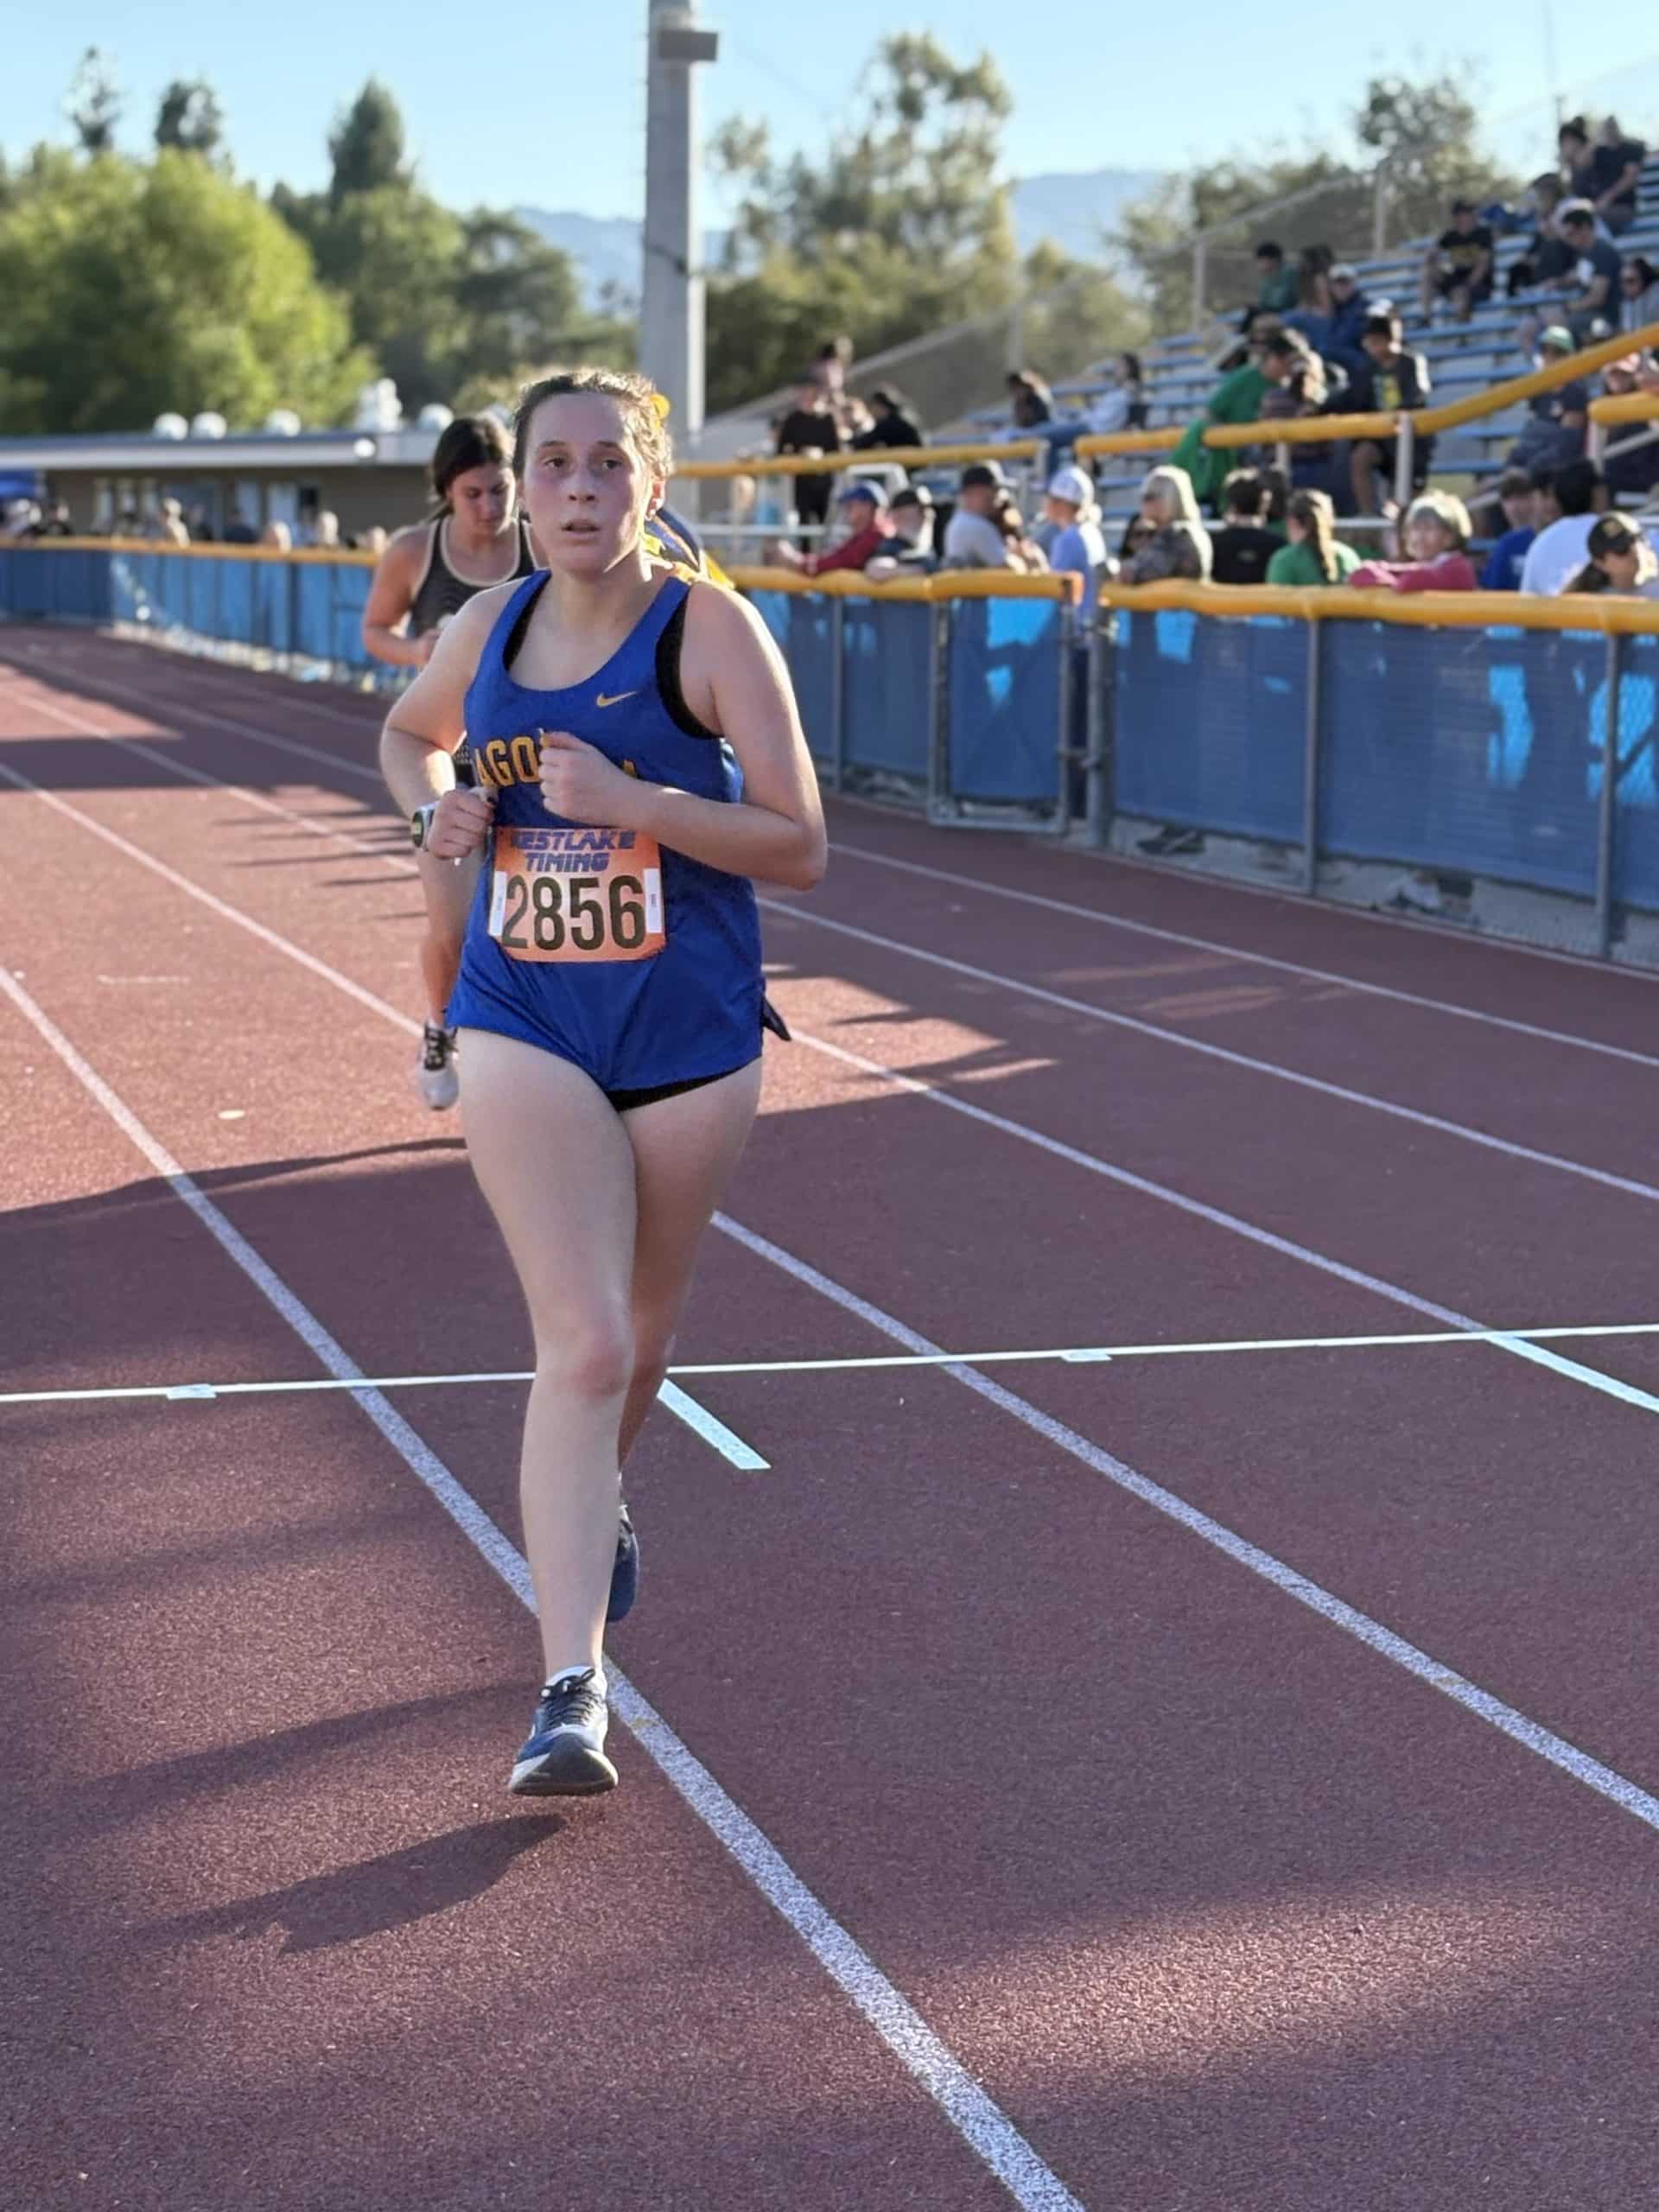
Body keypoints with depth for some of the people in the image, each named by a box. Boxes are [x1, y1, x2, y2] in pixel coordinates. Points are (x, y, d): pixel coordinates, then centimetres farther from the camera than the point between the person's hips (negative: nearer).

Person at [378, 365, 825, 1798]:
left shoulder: (710, 629, -9)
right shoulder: (487, 630, 2)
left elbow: (800, 847, -12)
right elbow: (408, 733, 25)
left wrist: (629, 800, -24)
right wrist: (436, 805, 2)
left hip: (690, 1033, 0)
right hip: (528, 1028, 0)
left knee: (640, 1337, 17)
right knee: (583, 1342, -14)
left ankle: (595, 1501, 51)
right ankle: (571, 1690, -15)